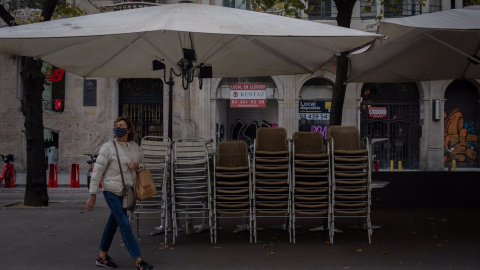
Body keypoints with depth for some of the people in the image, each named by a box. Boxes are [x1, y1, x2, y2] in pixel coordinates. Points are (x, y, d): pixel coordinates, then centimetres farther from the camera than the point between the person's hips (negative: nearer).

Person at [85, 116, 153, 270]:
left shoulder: (135, 147, 7)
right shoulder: (108, 147, -9)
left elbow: (143, 165, 20)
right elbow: (97, 171, -9)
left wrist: (137, 166, -6)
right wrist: (92, 196, -11)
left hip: (127, 192, 6)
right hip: (112, 192, -6)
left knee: (113, 223, 16)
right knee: (125, 226, -8)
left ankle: (102, 256, 30)